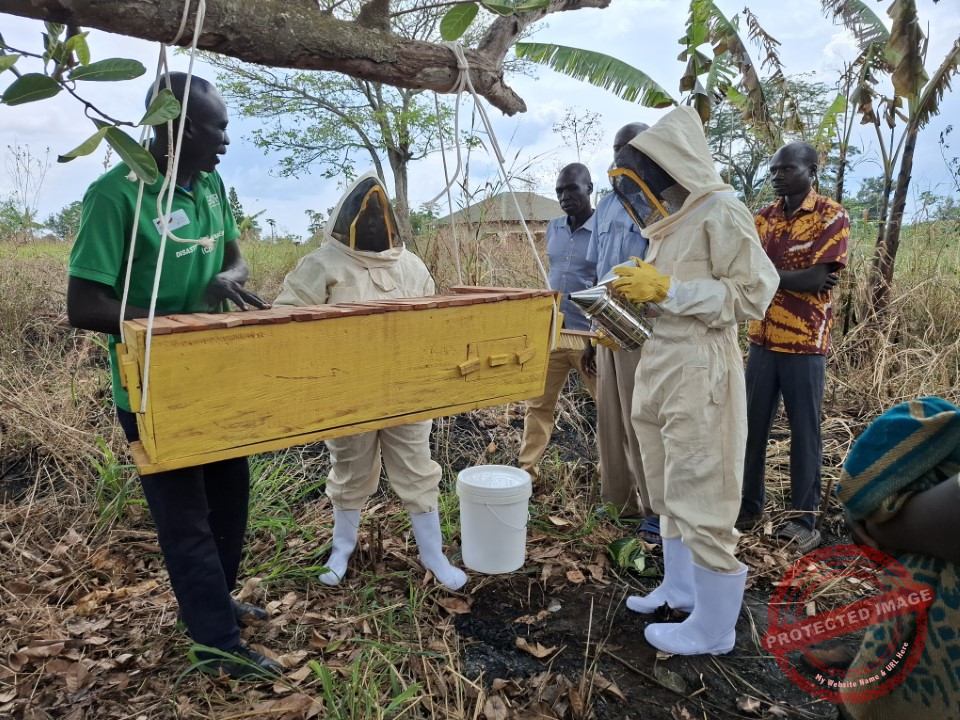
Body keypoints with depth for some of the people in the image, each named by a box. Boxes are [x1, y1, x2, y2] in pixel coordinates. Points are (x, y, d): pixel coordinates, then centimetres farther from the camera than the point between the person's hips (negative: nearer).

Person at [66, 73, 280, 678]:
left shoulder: (210, 186, 2)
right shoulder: (116, 193, -20)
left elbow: (234, 260, 11)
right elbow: (85, 306, -22)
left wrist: (227, 280, -13)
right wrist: (180, 321, -28)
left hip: (216, 379, 8)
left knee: (230, 496, 20)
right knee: (186, 519, 6)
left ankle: (215, 603, 42)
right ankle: (221, 646, 21)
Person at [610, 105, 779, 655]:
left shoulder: (721, 211, -11)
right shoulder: (671, 219, 14)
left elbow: (753, 295, -16)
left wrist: (667, 290, -20)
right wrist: (640, 291, 4)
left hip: (699, 372, -9)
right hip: (660, 366, 9)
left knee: (701, 497, 0)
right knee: (669, 490, 18)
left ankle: (713, 628, 16)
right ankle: (681, 587, 36)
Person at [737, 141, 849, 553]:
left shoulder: (832, 217, -5)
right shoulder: (763, 219, 10)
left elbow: (817, 280, -16)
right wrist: (795, 276, -13)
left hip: (806, 344, -5)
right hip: (762, 340, 5)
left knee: (804, 432, 4)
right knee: (752, 426, 9)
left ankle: (803, 519, 17)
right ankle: (750, 505, 24)